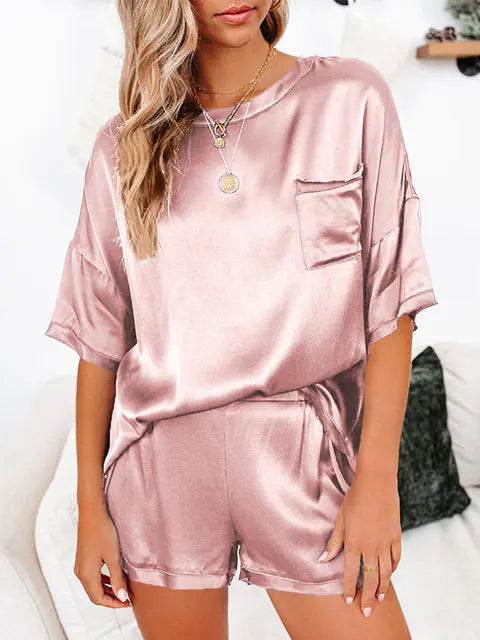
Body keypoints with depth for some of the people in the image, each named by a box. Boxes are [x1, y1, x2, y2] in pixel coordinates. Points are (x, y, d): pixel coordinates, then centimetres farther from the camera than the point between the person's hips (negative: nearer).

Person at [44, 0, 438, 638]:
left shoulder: (352, 98, 0)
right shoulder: (124, 146, 5)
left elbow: (390, 302, -2)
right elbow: (97, 335, 6)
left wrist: (377, 479, -7)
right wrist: (91, 508, 5)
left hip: (305, 462, -1)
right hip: (162, 463, 2)